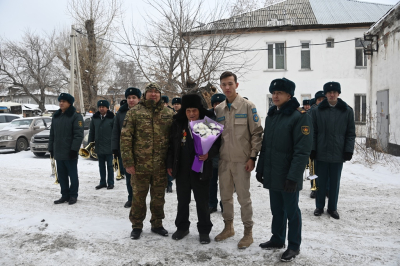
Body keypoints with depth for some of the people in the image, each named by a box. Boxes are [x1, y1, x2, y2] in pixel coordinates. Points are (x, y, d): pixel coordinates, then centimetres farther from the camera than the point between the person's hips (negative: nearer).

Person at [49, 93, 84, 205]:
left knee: (72, 175, 4)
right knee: (61, 175, 12)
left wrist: (74, 149, -19)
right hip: (58, 153, 7)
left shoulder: (75, 116, -7)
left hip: (70, 153, -7)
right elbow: (52, 134, 18)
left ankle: (73, 195, 14)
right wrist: (51, 148, 13)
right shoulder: (56, 116, 14)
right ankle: (65, 195, 21)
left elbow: (78, 135, -14)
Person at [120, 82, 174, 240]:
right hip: (140, 165, -2)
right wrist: (128, 162, -10)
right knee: (138, 197, 10)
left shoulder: (169, 114, 6)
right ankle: (137, 226, 27)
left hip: (161, 166, 2)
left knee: (159, 197, 13)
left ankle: (157, 224, 31)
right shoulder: (134, 113, -1)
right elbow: (125, 138, -4)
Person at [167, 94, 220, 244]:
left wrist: (209, 153, -20)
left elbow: (217, 143, -1)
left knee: (202, 201, 7)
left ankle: (204, 230, 23)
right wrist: (170, 164, 7)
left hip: (201, 169, -2)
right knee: (182, 200, 15)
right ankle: (182, 227, 32)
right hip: (182, 169, 3)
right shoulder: (178, 124, 1)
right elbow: (172, 145, 8)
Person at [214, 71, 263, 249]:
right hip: (224, 160, 5)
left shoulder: (247, 106, -5)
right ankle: (228, 227, 32)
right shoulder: (218, 109, 9)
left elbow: (256, 133, -6)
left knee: (243, 197, 1)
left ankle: (248, 232, 17)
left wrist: (252, 156, -11)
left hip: (241, 160, -5)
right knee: (225, 196, 14)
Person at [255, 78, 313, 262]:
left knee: (291, 211, 7)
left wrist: (293, 176, -23)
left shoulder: (300, 116, -13)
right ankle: (277, 239, 34)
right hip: (271, 175, 7)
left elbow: (302, 150, -19)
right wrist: (260, 168, 13)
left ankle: (294, 246, 22)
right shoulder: (271, 115, 10)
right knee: (276, 210, 18)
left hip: (288, 176, -6)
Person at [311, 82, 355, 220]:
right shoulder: (317, 111, 1)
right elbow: (313, 132, 2)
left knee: (335, 182, 10)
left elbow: (351, 133, 3)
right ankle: (319, 206, 24)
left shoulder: (347, 111, 2)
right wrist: (312, 149, -4)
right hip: (321, 153, 0)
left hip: (338, 154, 0)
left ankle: (332, 207, 24)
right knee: (321, 182, 9)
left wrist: (348, 150, -3)